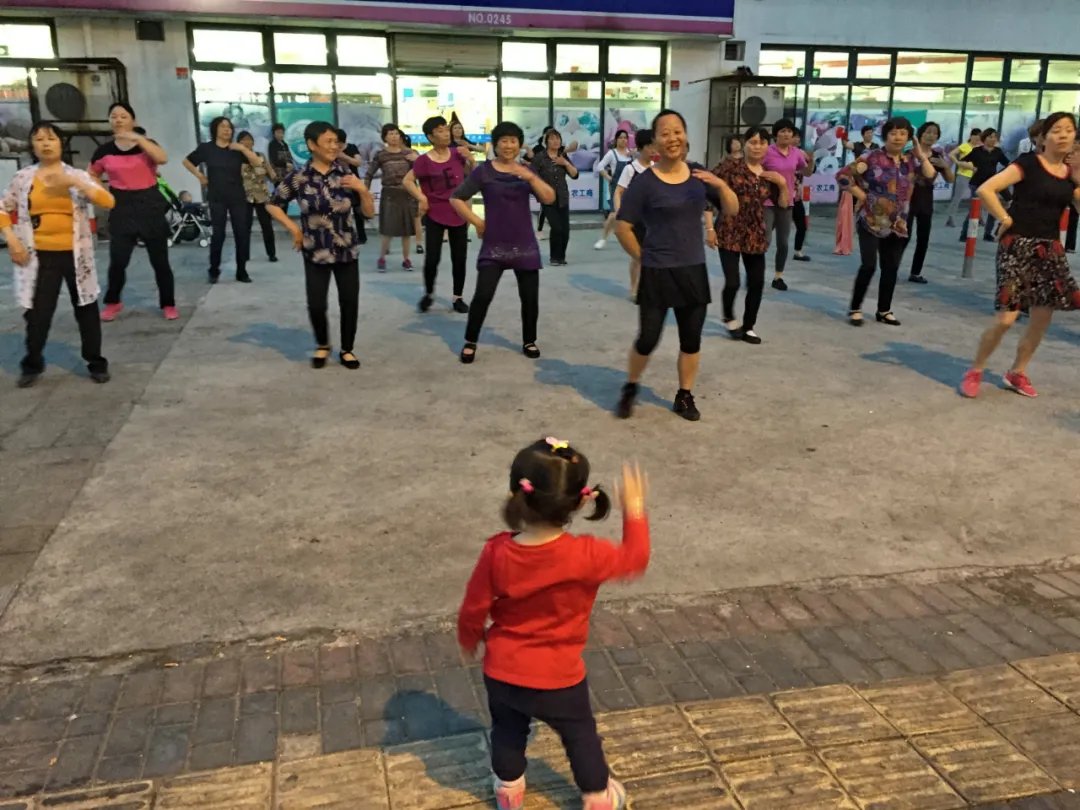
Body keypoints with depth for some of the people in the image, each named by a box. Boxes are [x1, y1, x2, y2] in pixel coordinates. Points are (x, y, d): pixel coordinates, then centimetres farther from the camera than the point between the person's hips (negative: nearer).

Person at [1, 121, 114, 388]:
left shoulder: (77, 175, 2)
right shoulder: (23, 177, 4)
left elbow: (108, 201, -12)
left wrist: (73, 182, -21)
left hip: (75, 254, 0)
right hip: (40, 257, 0)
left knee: (86, 309, 8)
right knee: (37, 313, 3)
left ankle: (96, 362, 20)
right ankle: (32, 365, 21)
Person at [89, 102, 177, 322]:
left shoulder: (146, 144, 1)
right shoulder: (104, 151, 4)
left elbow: (163, 159, -22)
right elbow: (91, 176, 18)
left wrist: (137, 138, -25)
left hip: (150, 205, 0)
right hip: (122, 208, 1)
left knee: (160, 260, 4)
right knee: (117, 260, -4)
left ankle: (168, 304, 19)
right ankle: (112, 303, 18)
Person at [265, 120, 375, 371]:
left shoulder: (346, 174, -2)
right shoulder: (298, 178, -6)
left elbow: (369, 212, 1)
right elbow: (273, 205, 7)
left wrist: (363, 189, -15)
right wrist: (292, 227, -3)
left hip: (347, 251, 1)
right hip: (315, 253, -1)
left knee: (350, 302, 3)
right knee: (316, 305, -3)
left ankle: (346, 350, 24)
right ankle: (322, 346, 25)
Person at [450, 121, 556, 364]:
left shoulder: (526, 171, 7)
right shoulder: (483, 171, -2)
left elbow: (549, 199, -6)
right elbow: (456, 198, 0)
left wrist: (531, 177, -20)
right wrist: (476, 221, -7)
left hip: (525, 244, 3)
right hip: (494, 245, -3)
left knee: (530, 296, 6)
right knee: (482, 295, -9)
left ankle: (529, 341, 23)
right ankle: (470, 343, 7)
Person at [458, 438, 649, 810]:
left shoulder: (496, 552, -21)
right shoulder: (584, 555, -28)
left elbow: (473, 609, -9)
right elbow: (634, 559, -9)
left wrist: (469, 640, 12)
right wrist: (634, 510, 2)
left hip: (502, 672, 2)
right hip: (558, 678, -2)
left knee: (507, 732, 27)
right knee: (580, 734, 24)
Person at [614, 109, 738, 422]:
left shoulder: (699, 175, 2)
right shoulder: (645, 182, -11)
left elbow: (732, 211, 4)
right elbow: (622, 227, -8)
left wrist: (720, 185, -14)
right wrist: (643, 257, -4)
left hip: (693, 271, 4)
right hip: (656, 274, -4)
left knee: (691, 339, 10)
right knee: (648, 338, 0)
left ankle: (685, 396, 26)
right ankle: (630, 389, 25)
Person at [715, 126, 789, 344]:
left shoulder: (769, 174, 9)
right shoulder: (731, 167, -7)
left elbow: (784, 203, 16)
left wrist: (782, 183, -2)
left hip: (755, 236, 5)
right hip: (729, 234, -5)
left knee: (757, 283, 6)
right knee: (732, 282, -10)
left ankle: (748, 327, 24)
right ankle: (729, 318, 21)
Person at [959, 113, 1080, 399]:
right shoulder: (1028, 163, -8)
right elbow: (985, 189, -18)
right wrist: (1006, 220, -14)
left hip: (1050, 248, 7)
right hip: (1018, 246, -6)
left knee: (1042, 318, 6)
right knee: (1006, 318, -11)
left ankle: (1017, 373, 22)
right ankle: (975, 371, 7)